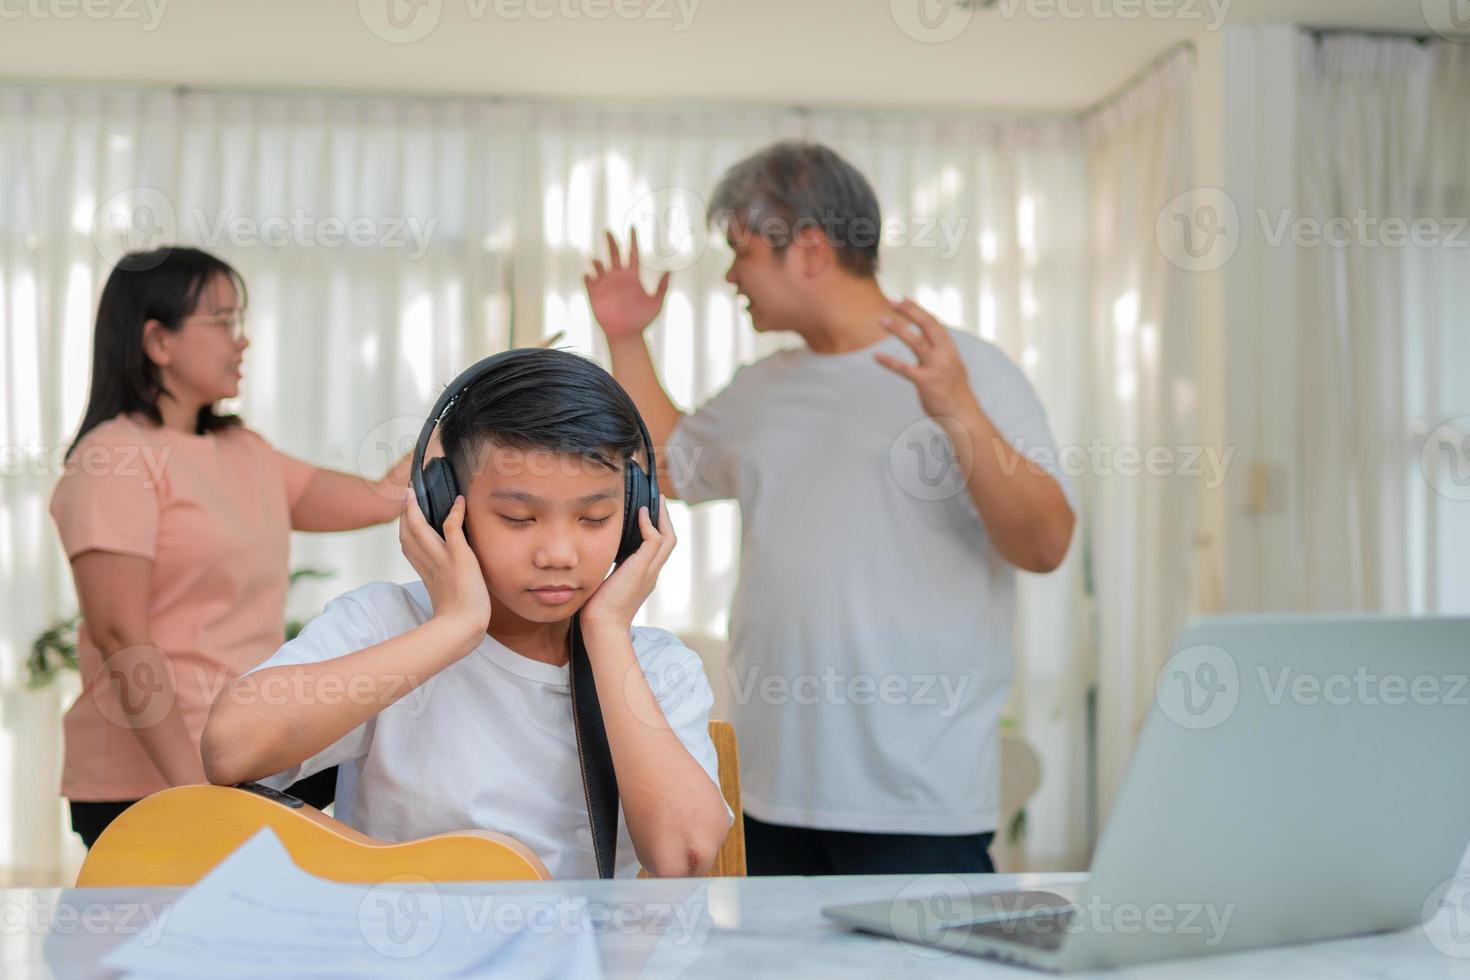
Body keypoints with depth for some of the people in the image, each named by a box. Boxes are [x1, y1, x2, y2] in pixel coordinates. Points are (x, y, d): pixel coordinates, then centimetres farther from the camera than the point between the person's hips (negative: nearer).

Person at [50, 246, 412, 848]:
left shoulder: (244, 454, 12)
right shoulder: (115, 459, -11)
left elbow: (378, 500, 11)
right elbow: (121, 638, -18)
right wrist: (190, 785, -22)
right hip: (151, 781, -8)